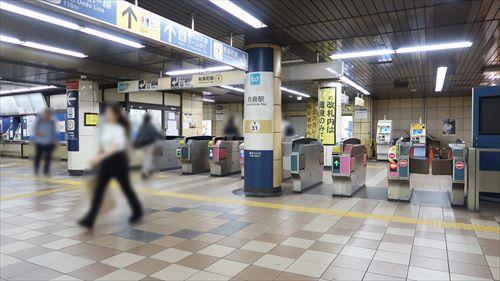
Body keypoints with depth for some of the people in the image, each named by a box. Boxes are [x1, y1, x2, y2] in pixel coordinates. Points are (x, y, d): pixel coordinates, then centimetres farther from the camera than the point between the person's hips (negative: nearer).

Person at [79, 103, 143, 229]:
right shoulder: (104, 127, 6)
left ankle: (137, 212, 29)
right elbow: (102, 144, 16)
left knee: (126, 188, 8)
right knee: (99, 190, -1)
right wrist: (99, 158, 14)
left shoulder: (119, 129, -16)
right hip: (106, 160, 6)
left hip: (118, 160, -6)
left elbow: (114, 148, -27)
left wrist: (99, 157, -37)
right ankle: (89, 220, 0)